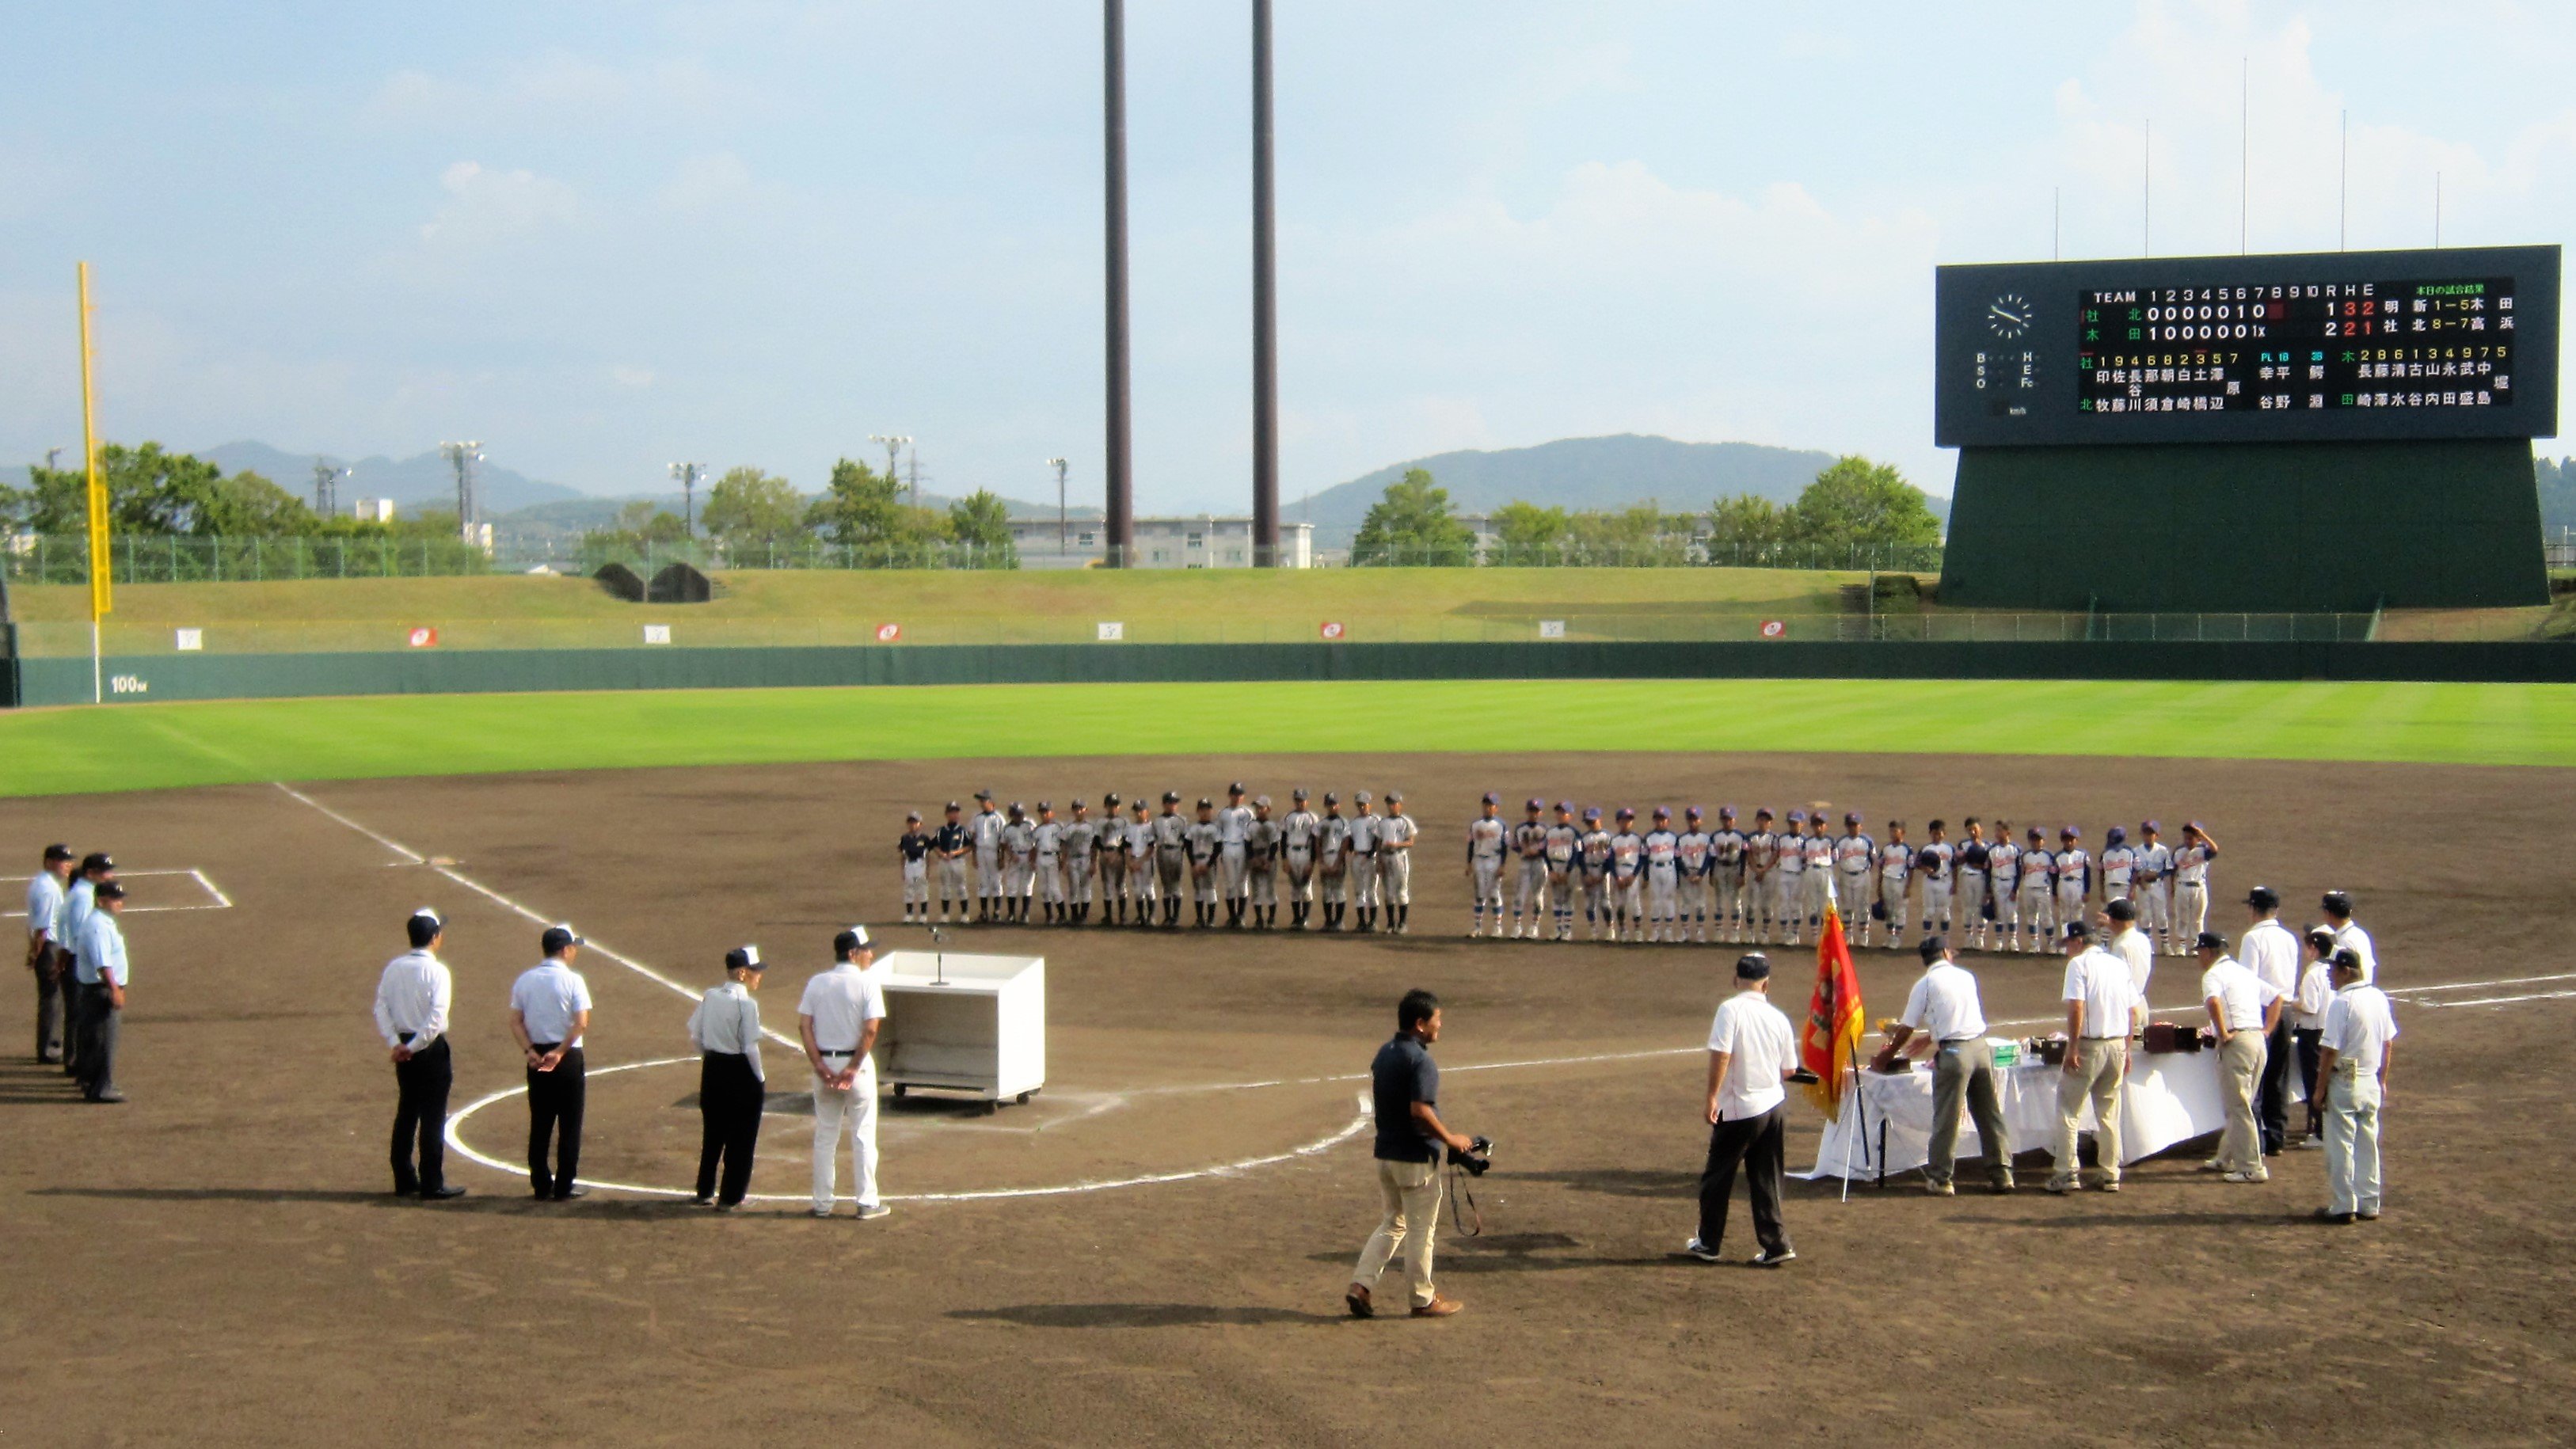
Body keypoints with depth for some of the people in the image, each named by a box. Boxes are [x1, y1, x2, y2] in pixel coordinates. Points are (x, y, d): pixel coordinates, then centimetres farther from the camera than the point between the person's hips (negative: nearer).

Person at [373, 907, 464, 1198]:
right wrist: (414, 1046, -14)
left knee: (406, 1114, 14)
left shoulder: (393, 968, 4)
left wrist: (395, 1043, -4)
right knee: (433, 1117, -1)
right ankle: (432, 1185, 1)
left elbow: (381, 1007, 1)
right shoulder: (437, 971, -14)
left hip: (403, 1048, 6)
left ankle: (404, 1180, 19)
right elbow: (437, 1017, -22)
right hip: (431, 1048, -6)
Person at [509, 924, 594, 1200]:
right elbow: (582, 1023, -18)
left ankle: (541, 1185, 12)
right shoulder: (572, 980, -10)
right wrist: (560, 1051, -14)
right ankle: (564, 1186, 5)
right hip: (568, 1058, -5)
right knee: (569, 1124, 4)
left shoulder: (525, 979, 5)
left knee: (540, 1124, 10)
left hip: (536, 1057, 5)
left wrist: (530, 1051, -7)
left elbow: (515, 1021, 0)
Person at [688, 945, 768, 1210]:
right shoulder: (746, 1004, -19)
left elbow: (694, 1035, 3)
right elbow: (751, 1048, -20)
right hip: (741, 1073, -6)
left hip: (712, 1069, 6)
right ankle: (729, 1197, 13)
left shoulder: (709, 997, -1)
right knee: (741, 1137, 7)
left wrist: (710, 1057, 16)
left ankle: (705, 1192, 27)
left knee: (713, 1133, 19)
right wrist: (761, 1079, -7)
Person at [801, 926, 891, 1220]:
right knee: (863, 1135, 5)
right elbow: (871, 1029, -17)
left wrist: (819, 1065, -7)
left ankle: (822, 1203, 14)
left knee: (825, 1136, 11)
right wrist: (853, 1068, -14)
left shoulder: (817, 983, 4)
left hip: (825, 1064, 4)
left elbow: (804, 1026, -3)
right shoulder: (866, 983, -9)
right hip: (856, 1062, -4)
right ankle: (867, 1202, 7)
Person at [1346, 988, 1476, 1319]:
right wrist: (1450, 1139, -16)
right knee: (1421, 1229, 5)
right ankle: (1422, 1299, 14)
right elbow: (1420, 1110, -27)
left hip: (1385, 1152, 8)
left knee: (1392, 1223, 17)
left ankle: (1361, 1285, 6)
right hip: (1416, 1158, -8)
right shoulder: (1421, 1061, -20)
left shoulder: (1384, 1053, 7)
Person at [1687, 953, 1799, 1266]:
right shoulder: (1778, 1017, 2)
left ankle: (1708, 1243, 20)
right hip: (1774, 1105, 5)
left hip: (1738, 1110, -5)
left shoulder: (1731, 1009, -13)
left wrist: (1712, 1097, -16)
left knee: (1717, 1178, 10)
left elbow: (1721, 1054, -22)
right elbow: (1790, 1070, 9)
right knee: (1766, 1181, 12)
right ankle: (1775, 1245, 12)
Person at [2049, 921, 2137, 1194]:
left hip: (2089, 1045, -6)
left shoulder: (2079, 964, -8)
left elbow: (2076, 1008, -18)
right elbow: (2133, 1010, 12)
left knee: (2068, 1109, 1)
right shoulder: (2120, 965, 12)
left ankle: (2067, 1173, -3)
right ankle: (2110, 1175, 15)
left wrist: (2072, 1048, -16)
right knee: (2109, 1113, 13)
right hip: (2118, 1044, 6)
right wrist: (2126, 1049, 17)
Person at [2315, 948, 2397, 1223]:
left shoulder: (2342, 1003, -18)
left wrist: (2320, 1088, -10)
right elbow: (2389, 1043, 13)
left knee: (2341, 1146, 1)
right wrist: (2382, 1080, 21)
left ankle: (2342, 1206, 4)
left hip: (2344, 1083, -7)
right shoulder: (2379, 998, 5)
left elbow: (2330, 1050, -18)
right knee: (2368, 1145, 13)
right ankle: (2369, 1205, 18)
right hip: (2371, 1083, 7)